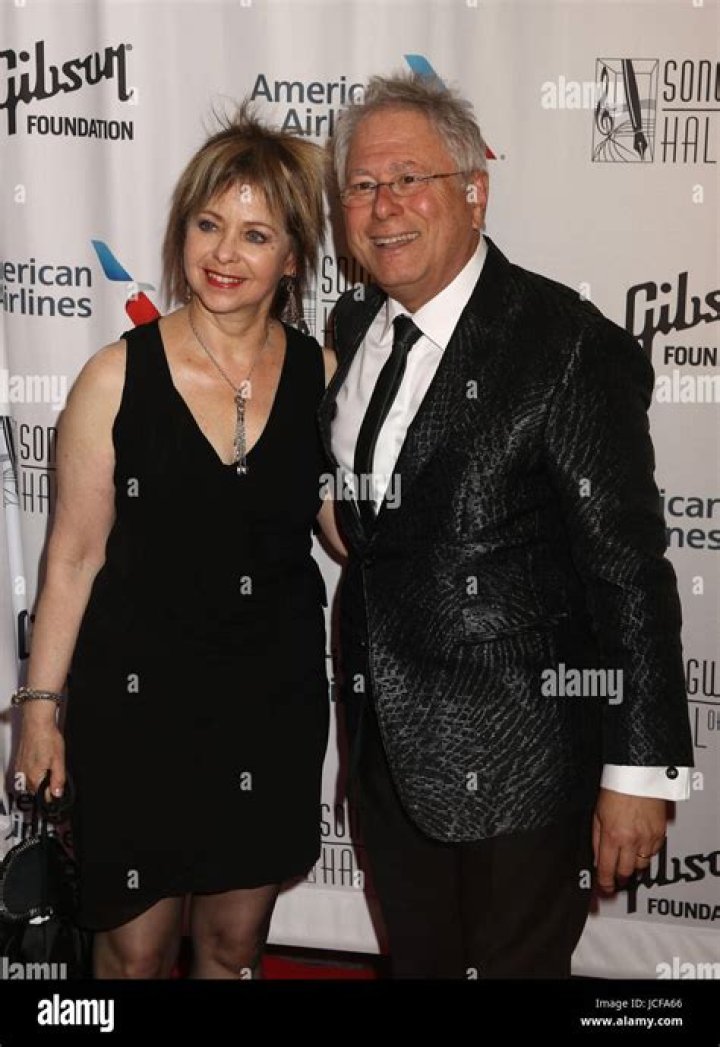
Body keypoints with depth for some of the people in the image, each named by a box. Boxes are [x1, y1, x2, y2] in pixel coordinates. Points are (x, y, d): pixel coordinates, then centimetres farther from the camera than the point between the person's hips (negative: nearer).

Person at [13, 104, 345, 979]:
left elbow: (350, 525, 7)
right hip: (139, 694, -2)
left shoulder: (321, 376, -4)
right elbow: (74, 557, -6)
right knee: (136, 949, 14)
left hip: (275, 697, 3)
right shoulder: (118, 376, -11)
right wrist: (42, 707, -5)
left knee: (234, 944, 20)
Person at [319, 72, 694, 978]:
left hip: (518, 765, -6)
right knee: (416, 960, 24)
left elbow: (629, 570, -18)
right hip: (387, 741, 7)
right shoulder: (354, 323, 3)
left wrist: (639, 770, -17)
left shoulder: (570, 346, -19)